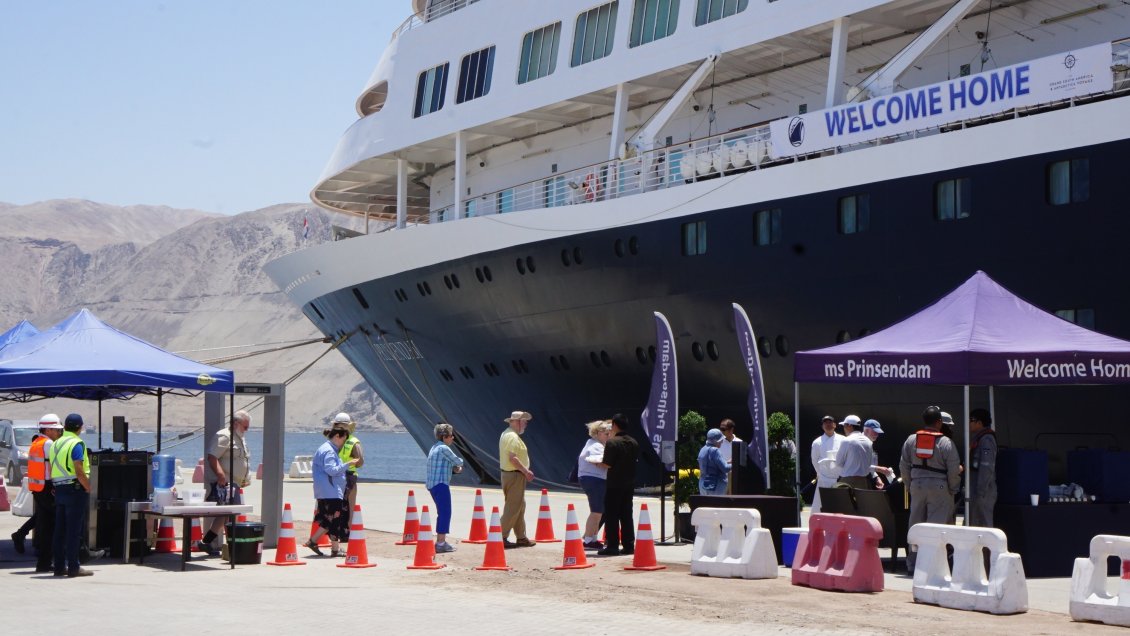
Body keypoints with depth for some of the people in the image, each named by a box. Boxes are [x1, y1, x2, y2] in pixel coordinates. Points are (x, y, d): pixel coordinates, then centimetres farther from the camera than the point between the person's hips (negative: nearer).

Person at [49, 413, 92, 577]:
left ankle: (59, 566, 12)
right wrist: (88, 488, -10)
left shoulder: (55, 444, 14)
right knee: (73, 530, -6)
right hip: (75, 489, -8)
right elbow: (79, 471, -20)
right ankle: (73, 567, -5)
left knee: (59, 530, 10)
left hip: (59, 490, 8)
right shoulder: (76, 444, -12)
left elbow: (52, 470, 16)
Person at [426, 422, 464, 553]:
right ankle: (441, 543, -9)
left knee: (442, 513, 19)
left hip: (432, 484, 10)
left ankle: (440, 540, 26)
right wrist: (459, 464, 14)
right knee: (445, 513, -8)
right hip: (440, 484, -10)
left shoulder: (435, 447, 17)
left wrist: (455, 467, 11)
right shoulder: (444, 448, -13)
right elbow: (458, 461, -9)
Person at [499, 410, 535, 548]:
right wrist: (526, 471, -17)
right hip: (515, 475, -11)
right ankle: (502, 538, -7)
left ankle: (521, 537, 21)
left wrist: (525, 471, 17)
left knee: (520, 506, 16)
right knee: (513, 507, -7)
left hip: (508, 474, 11)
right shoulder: (513, 437, -16)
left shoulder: (506, 434, 17)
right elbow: (513, 458, -25)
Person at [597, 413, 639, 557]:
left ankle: (612, 546, -2)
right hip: (629, 483, 7)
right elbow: (635, 460, 13)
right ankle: (628, 545, 12)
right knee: (626, 515, 12)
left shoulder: (612, 442, -15)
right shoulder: (634, 442, 7)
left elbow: (608, 464, -18)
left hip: (615, 484, -6)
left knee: (611, 515, -1)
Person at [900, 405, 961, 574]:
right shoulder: (946, 443, -8)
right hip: (939, 488, -4)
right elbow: (953, 470, -8)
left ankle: (912, 563, 14)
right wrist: (953, 490, 5)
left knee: (915, 524, 11)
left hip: (917, 486, 4)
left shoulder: (911, 440, 4)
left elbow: (904, 466, 8)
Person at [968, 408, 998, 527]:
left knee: (984, 524, -9)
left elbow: (987, 467, -20)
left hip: (983, 491, -10)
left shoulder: (986, 439, -14)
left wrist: (981, 492, -23)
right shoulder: (977, 438, 17)